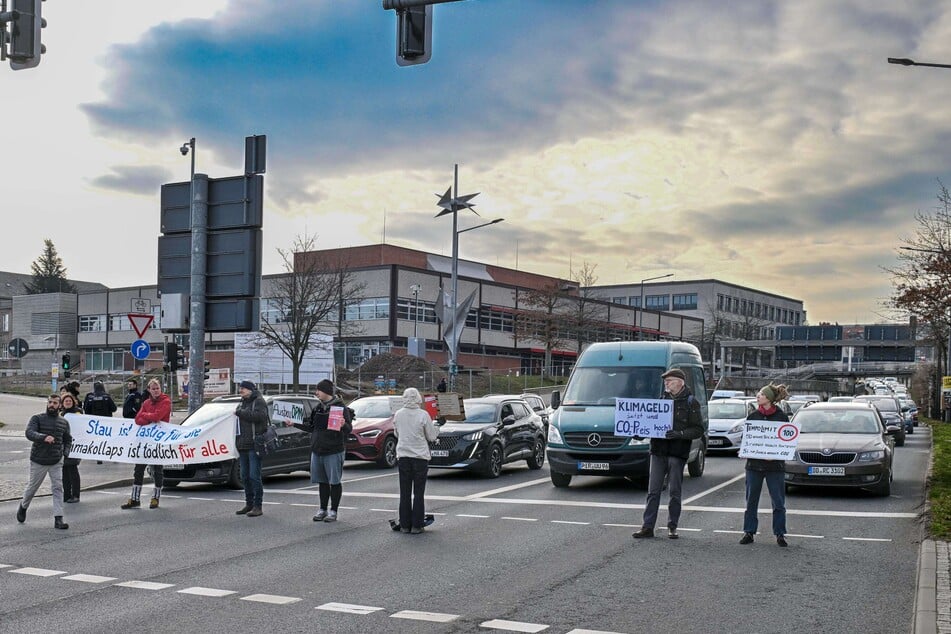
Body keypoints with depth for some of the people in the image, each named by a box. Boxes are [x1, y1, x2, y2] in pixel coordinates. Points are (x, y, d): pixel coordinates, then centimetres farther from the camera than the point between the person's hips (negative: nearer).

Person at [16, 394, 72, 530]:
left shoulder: (64, 422, 7)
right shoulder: (37, 419, -4)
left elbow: (67, 440, 20)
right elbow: (29, 433, -21)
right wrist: (44, 437, -39)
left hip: (55, 462, 2)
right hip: (38, 461, -2)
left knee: (58, 488, -7)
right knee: (33, 487, 11)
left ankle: (58, 519, -8)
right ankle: (23, 506, 41)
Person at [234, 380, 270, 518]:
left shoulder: (259, 402, -5)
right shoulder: (242, 403, 22)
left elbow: (259, 416, -24)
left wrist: (240, 413, -17)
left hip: (254, 445, -9)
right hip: (242, 445, 9)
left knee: (254, 476, -9)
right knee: (245, 477, 12)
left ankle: (257, 506, -5)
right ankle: (249, 504, 20)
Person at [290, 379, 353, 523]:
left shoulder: (340, 407, -9)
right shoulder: (318, 407, 13)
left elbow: (349, 429, -13)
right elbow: (311, 427, 22)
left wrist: (343, 425, -35)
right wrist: (294, 424, 19)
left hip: (333, 451, -7)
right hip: (317, 450, 7)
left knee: (334, 481, 1)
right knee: (322, 481, 12)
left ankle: (333, 511, 9)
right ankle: (322, 510, 20)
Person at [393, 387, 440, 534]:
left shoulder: (398, 415, -1)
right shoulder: (423, 415, -11)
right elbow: (431, 436, -3)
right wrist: (435, 426, 15)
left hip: (403, 457, 2)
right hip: (420, 457, -2)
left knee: (405, 493, 9)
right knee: (418, 493, 4)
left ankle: (405, 525, 12)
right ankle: (416, 526, 4)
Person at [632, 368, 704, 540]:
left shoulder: (691, 403, 0)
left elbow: (698, 430, -5)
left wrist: (680, 433, -20)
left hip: (677, 453, -4)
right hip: (658, 451, 4)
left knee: (674, 492, 4)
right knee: (653, 491, 2)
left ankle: (672, 527, 15)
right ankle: (647, 527, 4)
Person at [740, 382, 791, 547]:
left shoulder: (781, 417, -3)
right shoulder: (753, 416, 6)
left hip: (775, 465, -3)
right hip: (754, 464, 3)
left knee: (778, 502, 3)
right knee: (751, 501, 8)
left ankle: (780, 533, 13)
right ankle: (749, 532, 16)